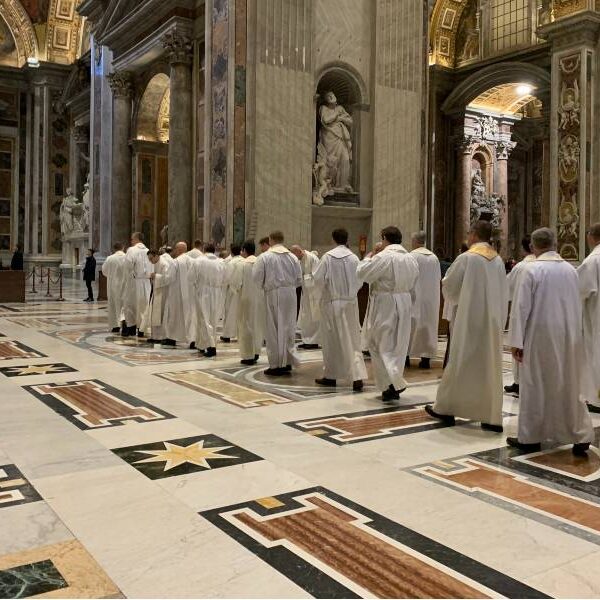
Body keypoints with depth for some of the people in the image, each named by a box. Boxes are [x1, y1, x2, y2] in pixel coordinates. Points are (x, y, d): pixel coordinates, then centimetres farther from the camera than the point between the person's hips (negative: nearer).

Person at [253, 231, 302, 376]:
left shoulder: (264, 257, -6)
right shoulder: (292, 257, 4)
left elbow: (256, 278, -6)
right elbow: (299, 280, 6)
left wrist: (263, 287, 13)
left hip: (273, 295, -4)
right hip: (291, 295, 4)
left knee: (274, 330, 3)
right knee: (288, 328, 13)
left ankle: (276, 365, 6)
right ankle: (288, 362, 19)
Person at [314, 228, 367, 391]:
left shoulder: (328, 257, -9)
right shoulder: (353, 258, -4)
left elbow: (318, 278, -7)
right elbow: (359, 281, 1)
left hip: (332, 302, -2)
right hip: (350, 303, 2)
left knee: (331, 339, 9)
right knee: (352, 340, 5)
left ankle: (330, 376, 18)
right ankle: (358, 376, -6)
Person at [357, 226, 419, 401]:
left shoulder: (383, 257, -16)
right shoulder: (411, 259, 7)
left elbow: (362, 273, -15)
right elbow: (413, 287, 13)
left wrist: (368, 257, 2)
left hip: (384, 305, -7)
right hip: (404, 305, 7)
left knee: (381, 345, 2)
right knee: (398, 345, 13)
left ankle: (393, 383, -12)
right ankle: (394, 387, 19)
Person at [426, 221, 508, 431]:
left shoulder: (466, 258, -11)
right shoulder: (498, 260, 5)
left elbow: (449, 286, -4)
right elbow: (503, 292, 8)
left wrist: (445, 281, 17)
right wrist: (500, 319, 16)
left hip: (470, 319, -5)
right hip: (493, 320, 5)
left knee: (460, 363, 5)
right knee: (490, 365, 7)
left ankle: (446, 409, 15)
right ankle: (493, 417, 8)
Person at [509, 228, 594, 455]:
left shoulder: (532, 269, -12)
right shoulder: (570, 269, 4)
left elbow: (522, 307, -13)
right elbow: (577, 306, 11)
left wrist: (516, 341, -8)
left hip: (541, 337, -4)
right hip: (569, 337, 5)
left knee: (536, 387, 5)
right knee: (570, 386, 13)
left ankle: (530, 438, 13)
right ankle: (581, 435, 11)